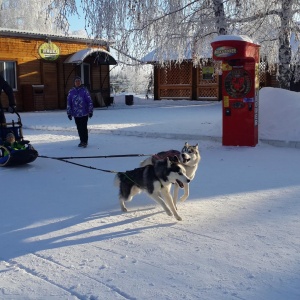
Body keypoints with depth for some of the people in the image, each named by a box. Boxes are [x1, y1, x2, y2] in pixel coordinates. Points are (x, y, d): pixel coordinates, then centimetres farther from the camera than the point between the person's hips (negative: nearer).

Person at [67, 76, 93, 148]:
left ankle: (85, 141, 5)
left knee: (84, 128, -6)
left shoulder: (84, 90, -4)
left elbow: (89, 101, -3)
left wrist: (90, 111, -5)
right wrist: (69, 113, 4)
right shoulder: (71, 91, 3)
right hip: (76, 114, 3)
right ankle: (82, 141, 22)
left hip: (84, 113, -3)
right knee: (79, 128, 10)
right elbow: (68, 103, 6)